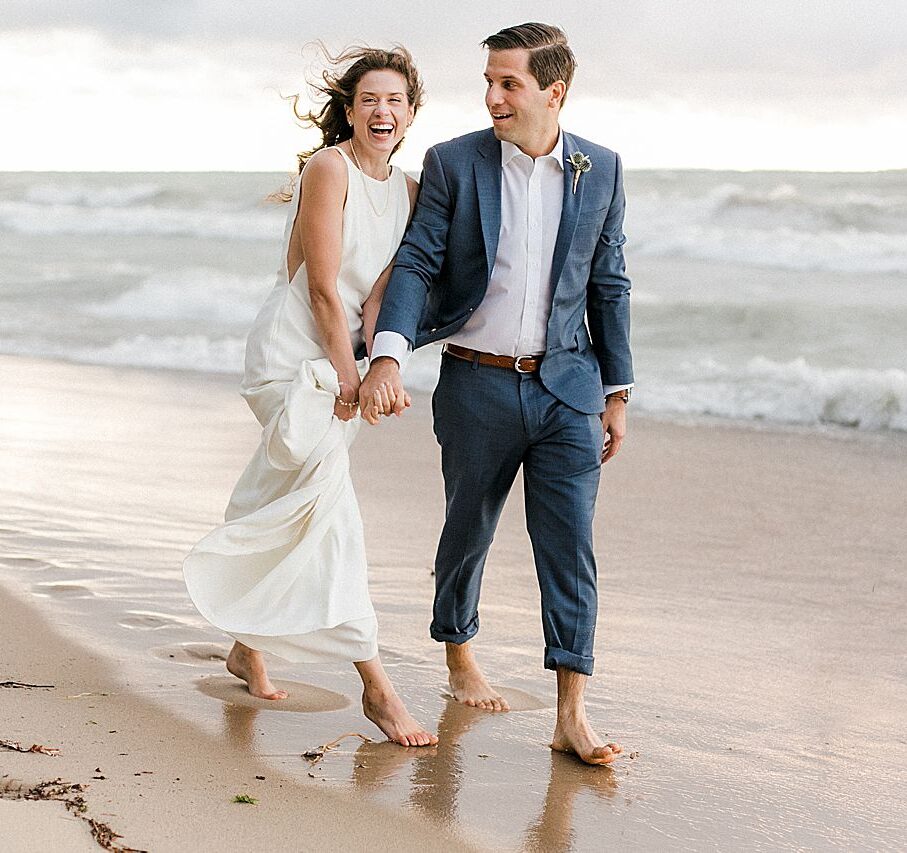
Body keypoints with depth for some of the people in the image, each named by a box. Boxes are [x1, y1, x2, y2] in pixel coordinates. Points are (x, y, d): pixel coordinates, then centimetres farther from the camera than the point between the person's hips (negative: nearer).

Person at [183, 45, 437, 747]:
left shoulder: (409, 190, 8)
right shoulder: (329, 168, -13)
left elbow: (379, 290, 0)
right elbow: (323, 287, -15)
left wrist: (373, 365, -14)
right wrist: (346, 374, -14)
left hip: (345, 354, 7)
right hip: (293, 351, -7)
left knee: (289, 502, 14)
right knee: (330, 503, -16)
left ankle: (248, 644, 30)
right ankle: (374, 682, -19)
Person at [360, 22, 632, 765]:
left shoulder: (600, 170, 3)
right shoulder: (453, 164, -3)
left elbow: (608, 285, 8)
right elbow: (416, 265, -8)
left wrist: (617, 392, 8)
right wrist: (389, 355, -24)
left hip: (566, 384, 1)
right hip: (477, 384, 0)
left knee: (570, 543, -6)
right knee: (469, 529, 13)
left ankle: (573, 715, -7)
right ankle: (459, 654, 38)